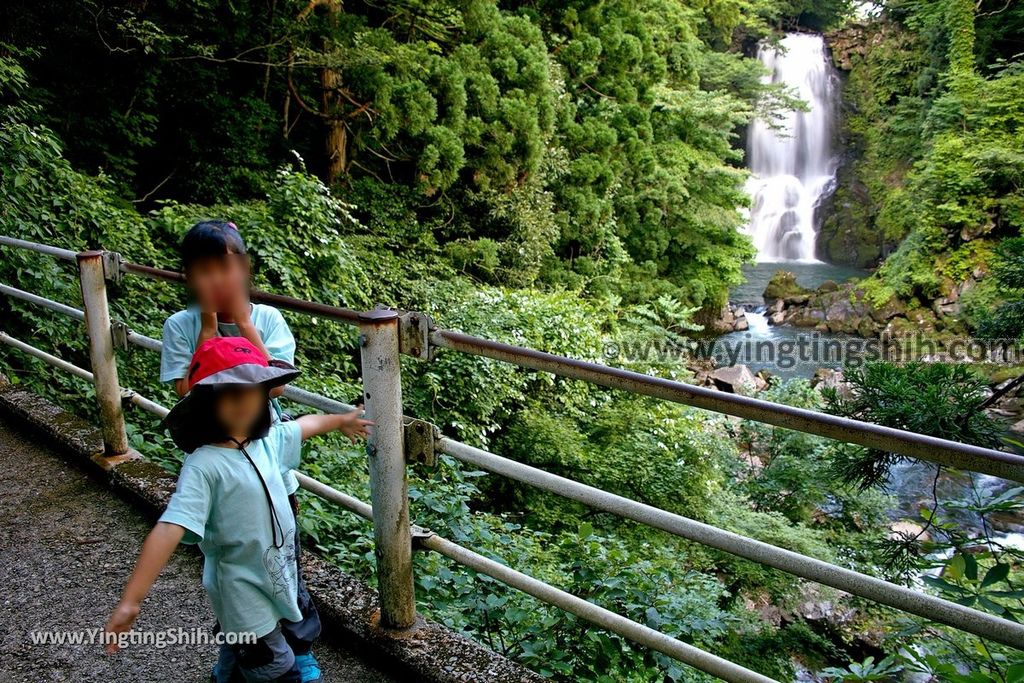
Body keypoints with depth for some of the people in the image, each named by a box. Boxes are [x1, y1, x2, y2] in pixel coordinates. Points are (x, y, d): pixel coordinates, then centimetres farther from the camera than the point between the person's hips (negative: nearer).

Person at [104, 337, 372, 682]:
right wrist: (131, 600, -38)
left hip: (283, 576, 7)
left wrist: (340, 420, 35)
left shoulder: (267, 439, -5)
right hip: (245, 594, -7)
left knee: (302, 636, 27)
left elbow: (302, 425, 16)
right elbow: (169, 529, -33)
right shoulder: (203, 466, -26)